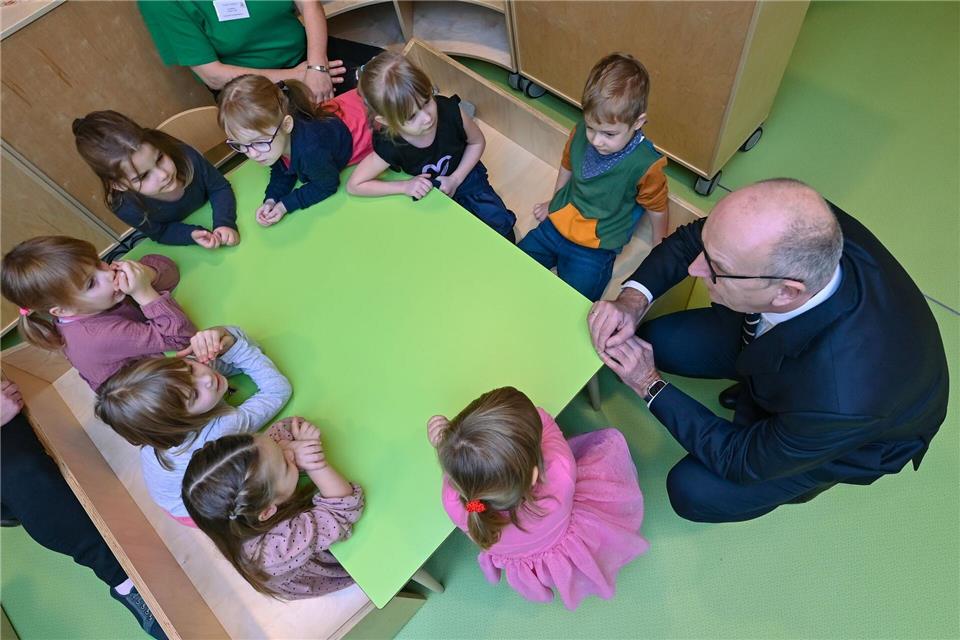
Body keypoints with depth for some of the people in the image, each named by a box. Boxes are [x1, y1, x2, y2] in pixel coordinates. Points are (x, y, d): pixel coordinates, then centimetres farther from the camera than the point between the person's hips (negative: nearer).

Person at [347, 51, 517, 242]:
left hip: (464, 175, 1)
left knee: (501, 226, -7)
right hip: (426, 192, 0)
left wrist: (455, 179, -19)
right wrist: (406, 186, -27)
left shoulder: (451, 111, -30)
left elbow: (477, 142, -9)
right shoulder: (390, 147, -32)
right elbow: (354, 185, -22)